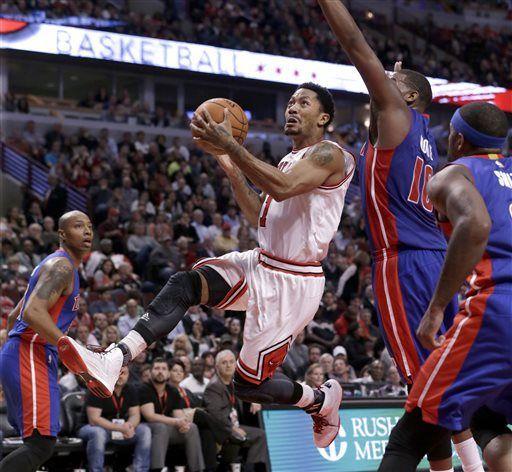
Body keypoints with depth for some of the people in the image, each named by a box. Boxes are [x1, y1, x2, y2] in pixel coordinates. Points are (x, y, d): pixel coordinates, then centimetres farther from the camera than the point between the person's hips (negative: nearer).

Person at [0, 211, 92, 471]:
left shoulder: (53, 265, 24)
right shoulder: (62, 266, -9)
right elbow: (33, 312, -25)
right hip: (30, 357, -11)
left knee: (38, 442, 14)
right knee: (40, 445, -18)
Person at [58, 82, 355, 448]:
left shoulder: (329, 155, -13)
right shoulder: (288, 161, 18)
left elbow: (283, 188, -30)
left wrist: (229, 144, -31)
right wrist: (232, 168, 10)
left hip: (292, 283, -9)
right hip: (261, 263, 9)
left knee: (250, 385, -5)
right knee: (184, 286, -16)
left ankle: (323, 400, 23)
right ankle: (112, 363, -30)